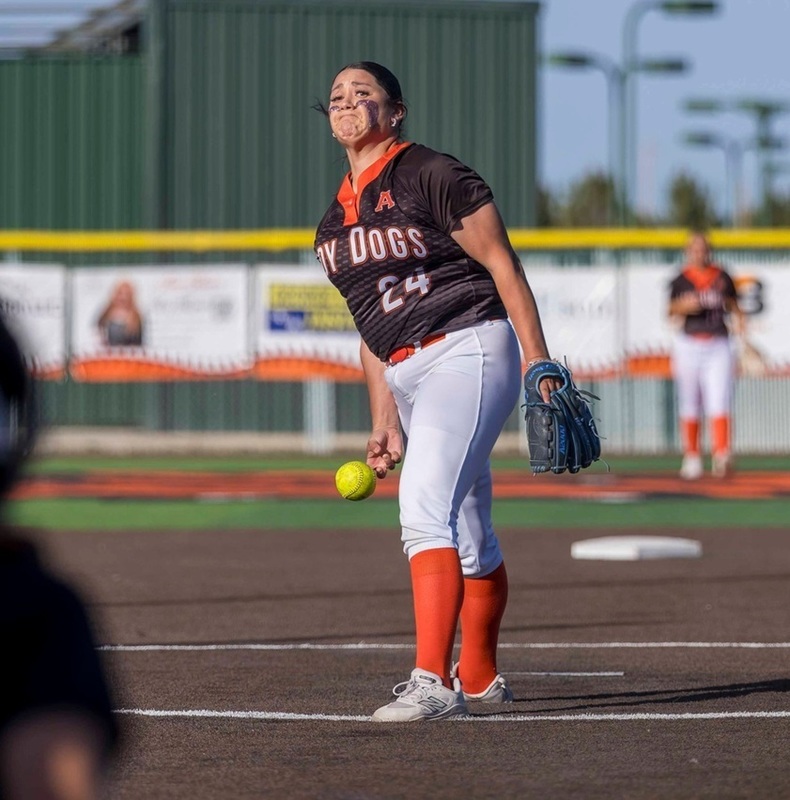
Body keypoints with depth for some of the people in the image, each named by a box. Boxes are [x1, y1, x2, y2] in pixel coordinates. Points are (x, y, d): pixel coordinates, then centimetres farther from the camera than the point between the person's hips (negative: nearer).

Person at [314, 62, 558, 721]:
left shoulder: (434, 177, -7)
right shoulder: (335, 224, 16)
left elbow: (503, 265, -8)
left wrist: (538, 363, -14)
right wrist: (383, 421, 15)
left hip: (467, 350, -8)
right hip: (407, 374, 8)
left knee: (426, 506, -24)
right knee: (467, 536, 16)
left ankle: (432, 682, -31)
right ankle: (478, 679, 30)